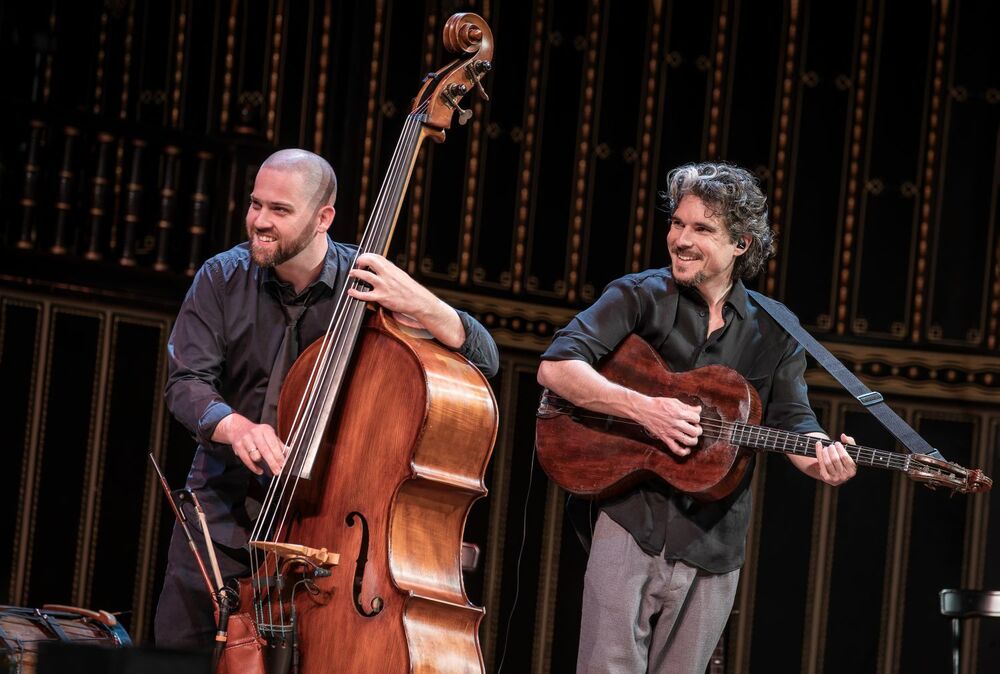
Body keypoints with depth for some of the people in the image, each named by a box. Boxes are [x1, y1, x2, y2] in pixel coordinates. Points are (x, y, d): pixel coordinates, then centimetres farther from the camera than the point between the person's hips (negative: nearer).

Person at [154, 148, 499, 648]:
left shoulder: (367, 286, -9)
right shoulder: (222, 278, -4)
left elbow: (484, 360, -12)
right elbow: (187, 382, -10)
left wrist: (424, 308, -32)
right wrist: (233, 425, -33)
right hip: (227, 504, 2)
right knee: (179, 642, 0)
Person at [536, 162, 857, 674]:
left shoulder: (773, 330, 7)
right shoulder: (639, 297, -1)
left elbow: (792, 421, 4)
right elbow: (555, 367, -12)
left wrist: (820, 461, -20)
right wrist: (644, 409, -24)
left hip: (713, 547, 3)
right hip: (631, 521, -3)